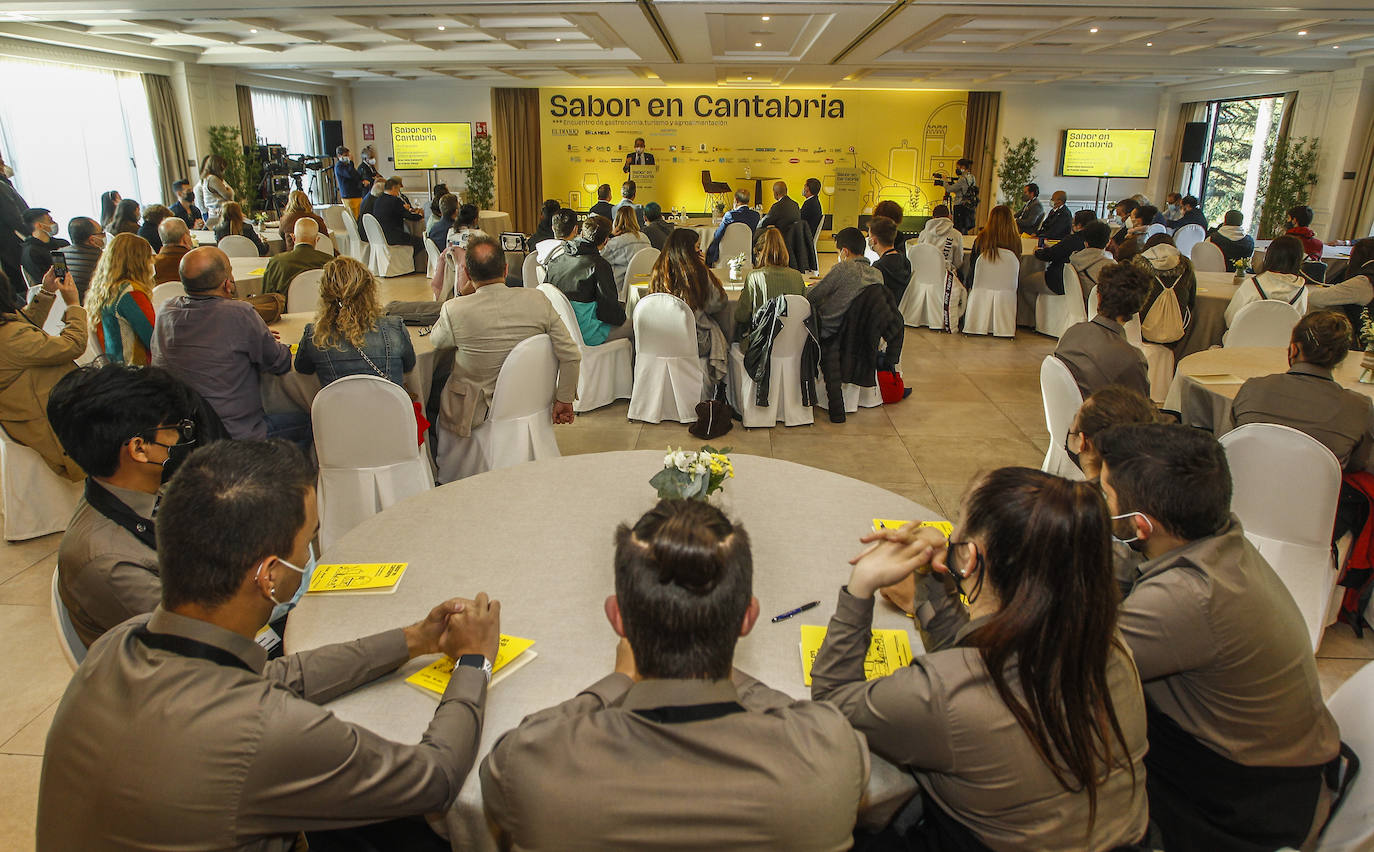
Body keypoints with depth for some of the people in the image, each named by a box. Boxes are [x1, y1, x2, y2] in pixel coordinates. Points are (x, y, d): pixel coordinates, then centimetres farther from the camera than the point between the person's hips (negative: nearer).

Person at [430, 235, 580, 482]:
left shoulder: (455, 310, -20)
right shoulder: (538, 300, -14)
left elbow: (436, 342, 3)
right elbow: (571, 355, -11)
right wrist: (564, 400, 1)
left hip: (472, 413, -3)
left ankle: (446, 483, 39)